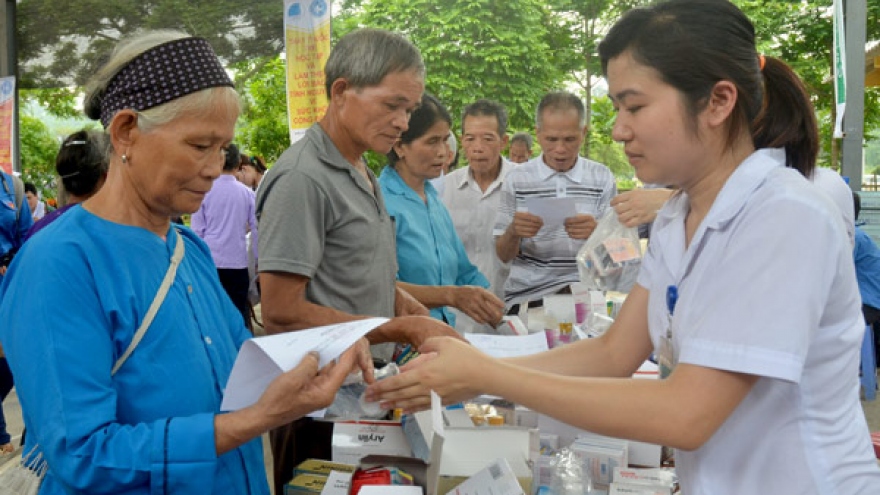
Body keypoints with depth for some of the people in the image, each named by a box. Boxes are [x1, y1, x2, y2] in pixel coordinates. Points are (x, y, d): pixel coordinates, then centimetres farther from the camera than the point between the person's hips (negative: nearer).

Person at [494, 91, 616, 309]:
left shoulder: (602, 178, 6)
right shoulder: (517, 179, 4)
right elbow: (503, 255, 6)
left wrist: (596, 232, -19)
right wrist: (513, 232, -18)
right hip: (527, 296, 0)